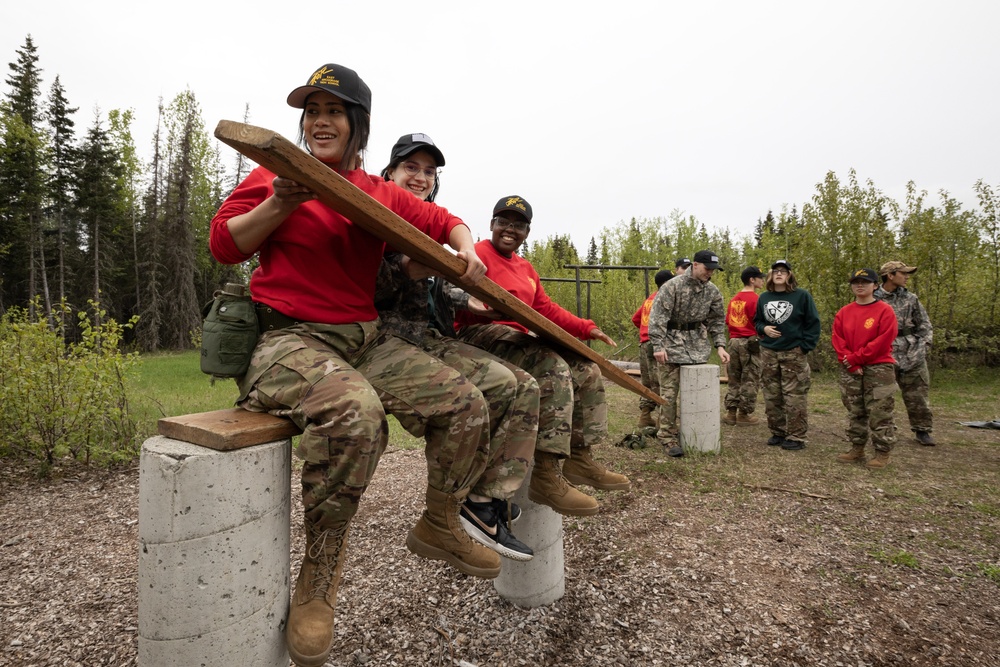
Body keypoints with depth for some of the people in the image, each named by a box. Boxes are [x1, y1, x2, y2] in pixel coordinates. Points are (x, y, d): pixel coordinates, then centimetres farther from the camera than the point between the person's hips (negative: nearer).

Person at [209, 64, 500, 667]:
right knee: (356, 412, -39)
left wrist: (466, 250, -1)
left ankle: (439, 525, 16)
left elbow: (444, 221, 21)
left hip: (367, 339, 5)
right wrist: (281, 203, -13)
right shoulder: (276, 175, 5)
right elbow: (224, 246, 1)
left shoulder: (382, 194, 15)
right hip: (290, 338, -5)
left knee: (466, 405, -8)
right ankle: (319, 577, -17)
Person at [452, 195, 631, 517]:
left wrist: (586, 328, 9)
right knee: (553, 369, -31)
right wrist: (472, 303, -43)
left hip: (518, 337, 10)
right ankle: (546, 475, -33)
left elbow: (548, 309, 20)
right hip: (480, 334, -9)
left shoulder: (525, 268, 23)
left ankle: (579, 458, 7)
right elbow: (452, 295, -20)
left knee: (587, 370, 3)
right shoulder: (478, 254, -5)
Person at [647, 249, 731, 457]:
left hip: (698, 344, 5)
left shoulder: (712, 291, 3)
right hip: (672, 341, -5)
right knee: (669, 392, -5)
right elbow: (657, 317, -18)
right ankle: (667, 437, 2)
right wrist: (658, 346, -24)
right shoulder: (672, 286, -14)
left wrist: (720, 345, 2)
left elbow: (717, 320, 13)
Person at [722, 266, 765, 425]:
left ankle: (731, 412, 15)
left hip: (734, 341, 7)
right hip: (750, 342, -7)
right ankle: (744, 414, 6)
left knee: (734, 378, 13)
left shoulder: (734, 299, 10)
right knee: (750, 380, 2)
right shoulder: (754, 299, -12)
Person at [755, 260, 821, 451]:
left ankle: (796, 437, 6)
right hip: (768, 353, 5)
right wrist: (764, 329, -4)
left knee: (794, 397, -3)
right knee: (771, 397, 8)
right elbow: (757, 321, 19)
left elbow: (813, 322, -3)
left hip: (794, 353, -4)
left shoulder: (802, 296, -3)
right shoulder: (763, 298, 9)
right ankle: (777, 432, 20)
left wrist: (805, 346, -9)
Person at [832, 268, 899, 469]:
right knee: (855, 412, 12)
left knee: (880, 413, -2)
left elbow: (883, 341, -13)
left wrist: (855, 358, -13)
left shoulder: (885, 310, -5)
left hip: (879, 369, -4)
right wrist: (851, 364, -10)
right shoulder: (843, 312, 8)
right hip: (850, 371, 5)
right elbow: (837, 340, 2)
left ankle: (882, 453, 8)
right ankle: (857, 449, 22)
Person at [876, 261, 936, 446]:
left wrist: (922, 347, -1)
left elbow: (925, 325, 10)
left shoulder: (910, 298, 8)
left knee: (917, 394, 7)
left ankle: (922, 430, 20)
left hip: (912, 356, 2)